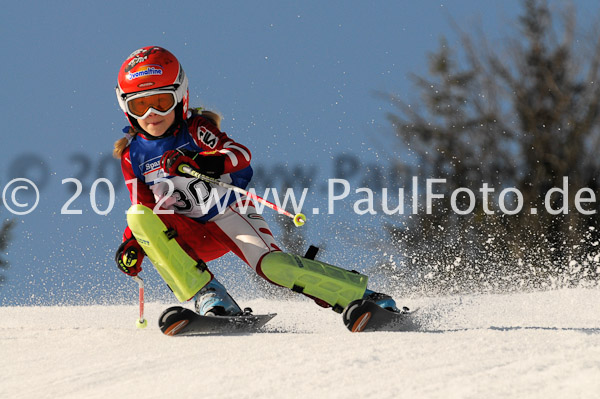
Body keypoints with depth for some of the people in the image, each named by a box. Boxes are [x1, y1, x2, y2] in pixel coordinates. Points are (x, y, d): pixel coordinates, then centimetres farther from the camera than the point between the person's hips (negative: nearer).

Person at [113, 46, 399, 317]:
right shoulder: (132, 155, 2)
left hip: (230, 214, -3)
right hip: (193, 232, 3)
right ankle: (209, 297, -31)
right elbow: (143, 207, 7)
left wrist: (200, 162, -42)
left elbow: (241, 154, -24)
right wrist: (132, 245, -11)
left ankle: (364, 296, -21)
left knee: (270, 264, -27)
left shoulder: (196, 128, -10)